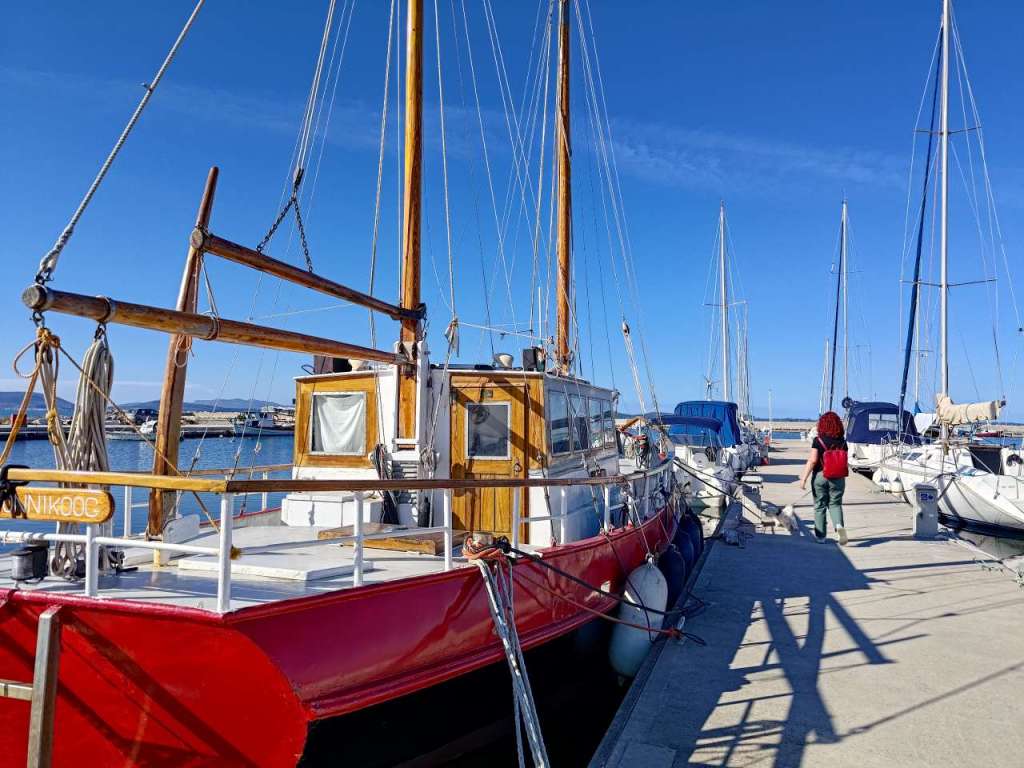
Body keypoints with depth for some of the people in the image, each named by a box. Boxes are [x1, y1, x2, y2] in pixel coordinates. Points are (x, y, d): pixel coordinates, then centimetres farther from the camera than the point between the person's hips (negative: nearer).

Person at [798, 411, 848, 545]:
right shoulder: (842, 441, -1)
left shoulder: (818, 440, -10)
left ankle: (820, 536, 15)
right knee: (835, 504, 14)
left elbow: (812, 460, -14)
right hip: (837, 477, 2)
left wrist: (804, 478, -11)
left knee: (819, 506, 9)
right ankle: (839, 525, -13)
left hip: (820, 476, -2)